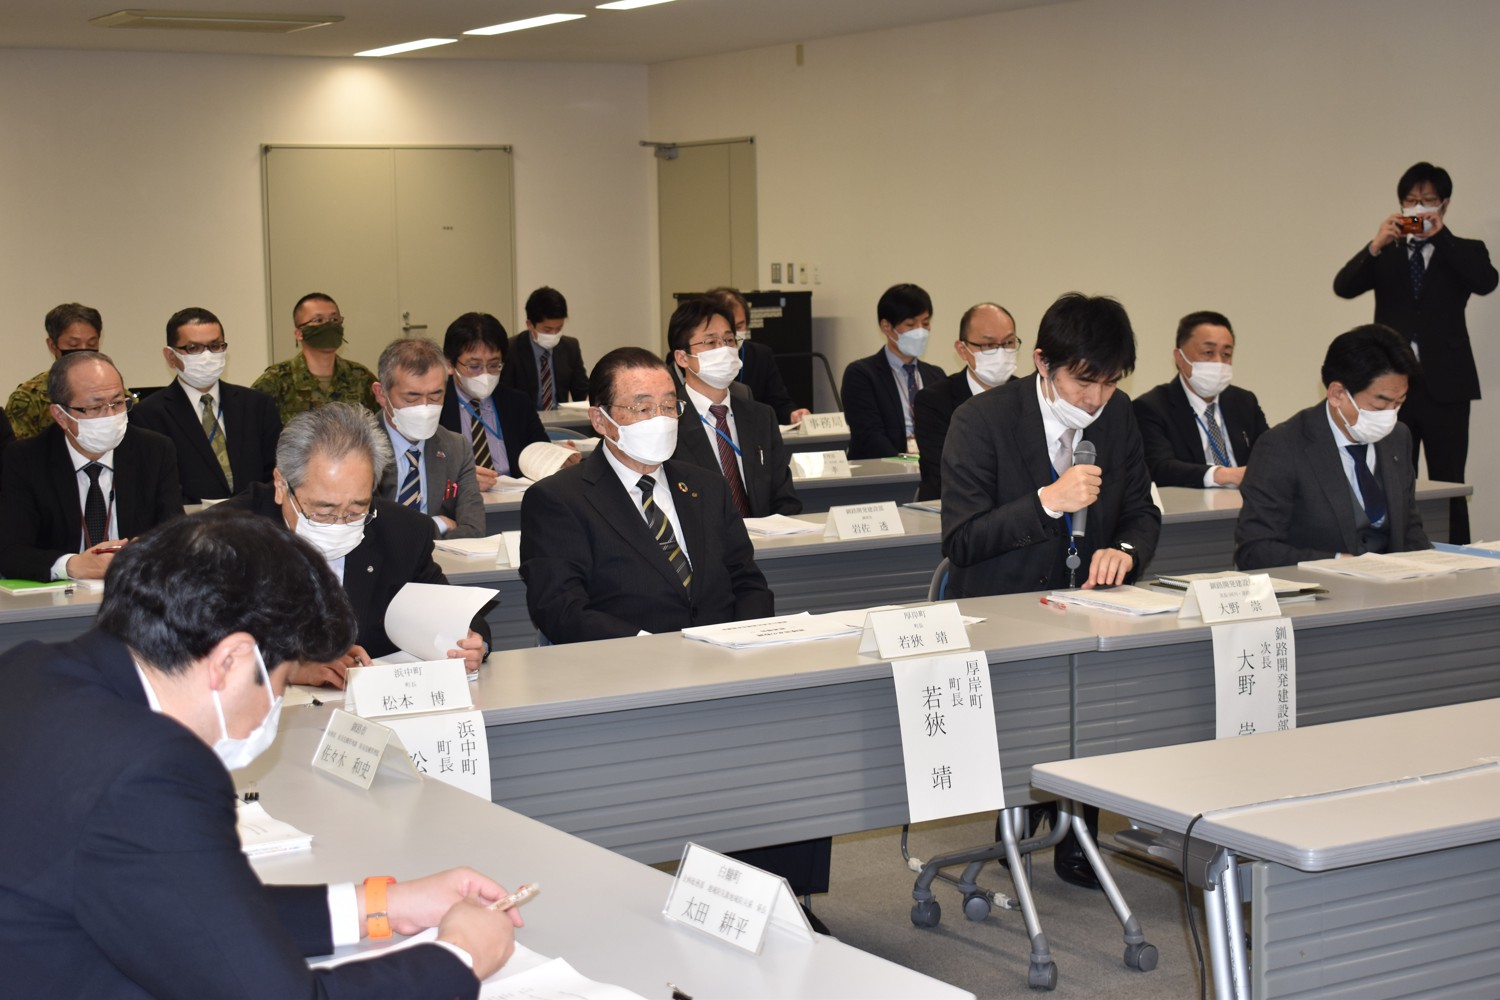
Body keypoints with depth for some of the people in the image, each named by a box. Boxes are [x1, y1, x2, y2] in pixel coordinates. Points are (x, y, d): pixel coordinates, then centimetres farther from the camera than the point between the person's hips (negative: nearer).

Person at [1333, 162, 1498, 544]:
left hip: (1444, 384, -1)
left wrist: (1442, 234, -14)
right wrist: (1376, 245, -16)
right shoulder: (1385, 255, 14)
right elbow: (1343, 287, -2)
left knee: (1449, 486, -1)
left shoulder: (1463, 251, 10)